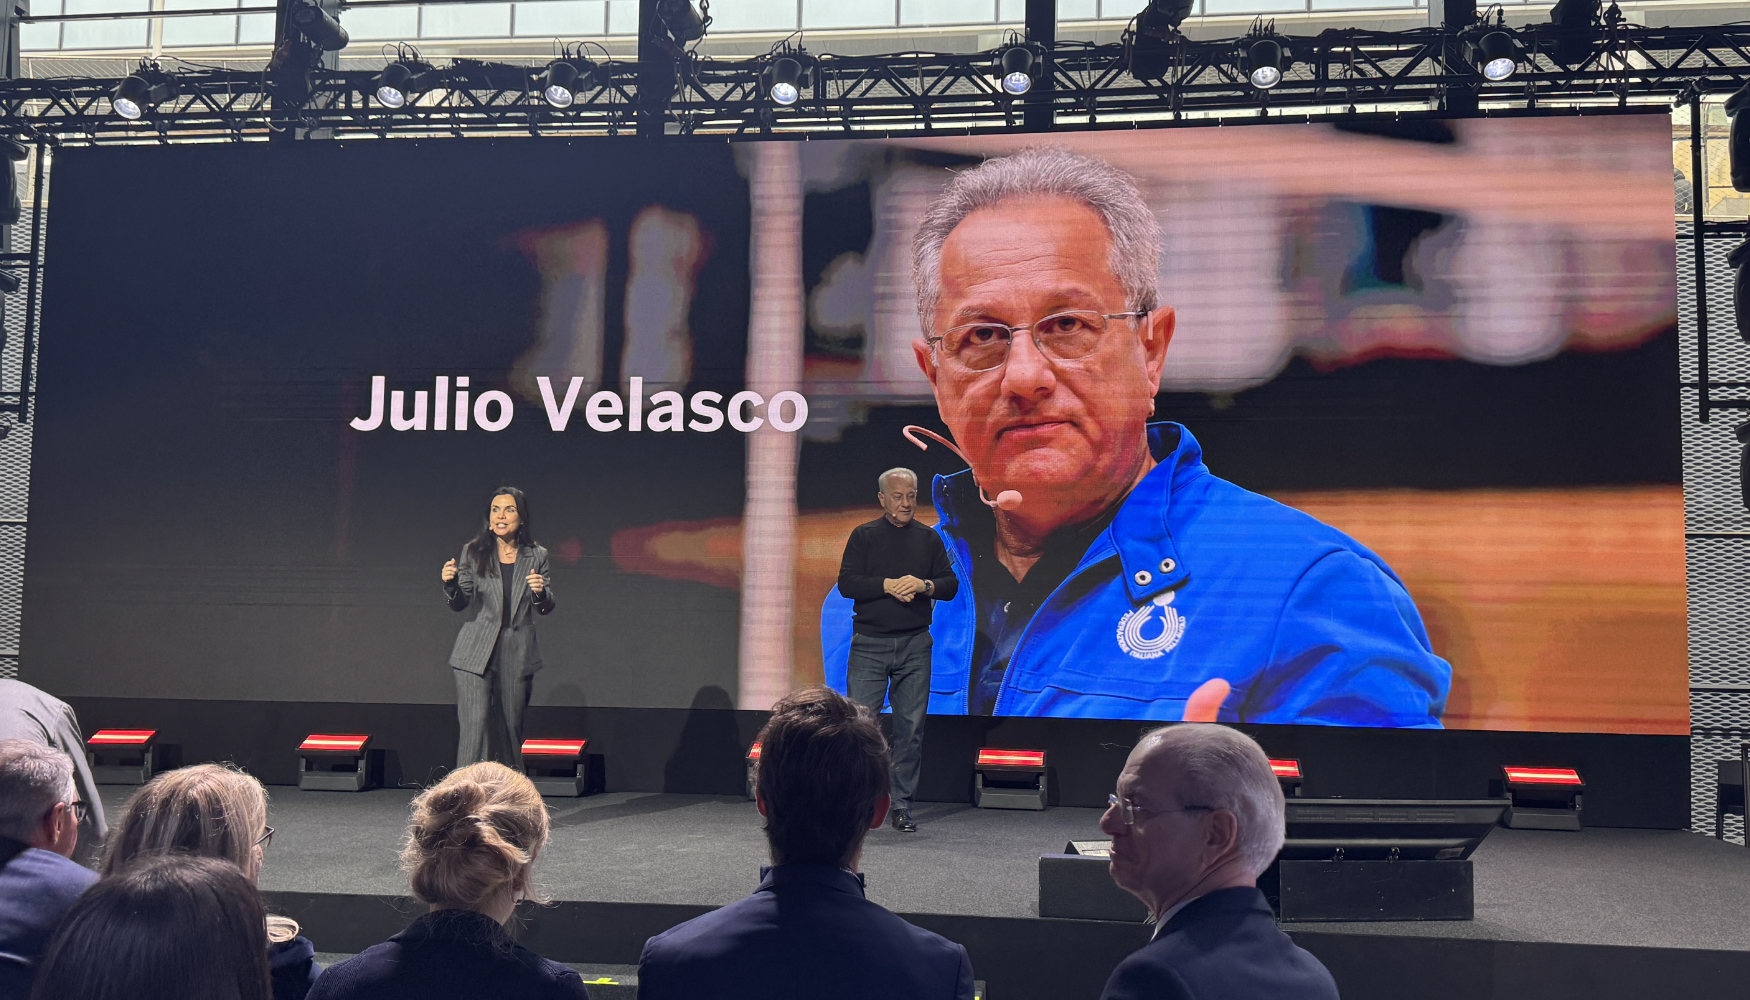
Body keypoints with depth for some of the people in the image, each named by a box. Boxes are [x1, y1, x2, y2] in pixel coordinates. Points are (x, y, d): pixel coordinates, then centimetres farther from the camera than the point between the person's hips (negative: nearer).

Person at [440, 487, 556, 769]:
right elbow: (458, 604, 0)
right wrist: (450, 584, -21)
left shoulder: (536, 556, 5)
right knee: (475, 727, -11)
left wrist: (540, 592, -17)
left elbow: (546, 608, 5)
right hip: (476, 654, -2)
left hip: (517, 655, 2)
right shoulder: (473, 553, 2)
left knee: (511, 729, 9)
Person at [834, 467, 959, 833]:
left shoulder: (929, 539, 12)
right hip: (870, 643, -2)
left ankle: (902, 805, 11)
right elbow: (846, 583, -6)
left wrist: (923, 585, -12)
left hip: (915, 645, 2)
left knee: (911, 726, 3)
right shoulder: (863, 536, 4)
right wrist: (888, 585, -17)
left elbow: (951, 585, 8)